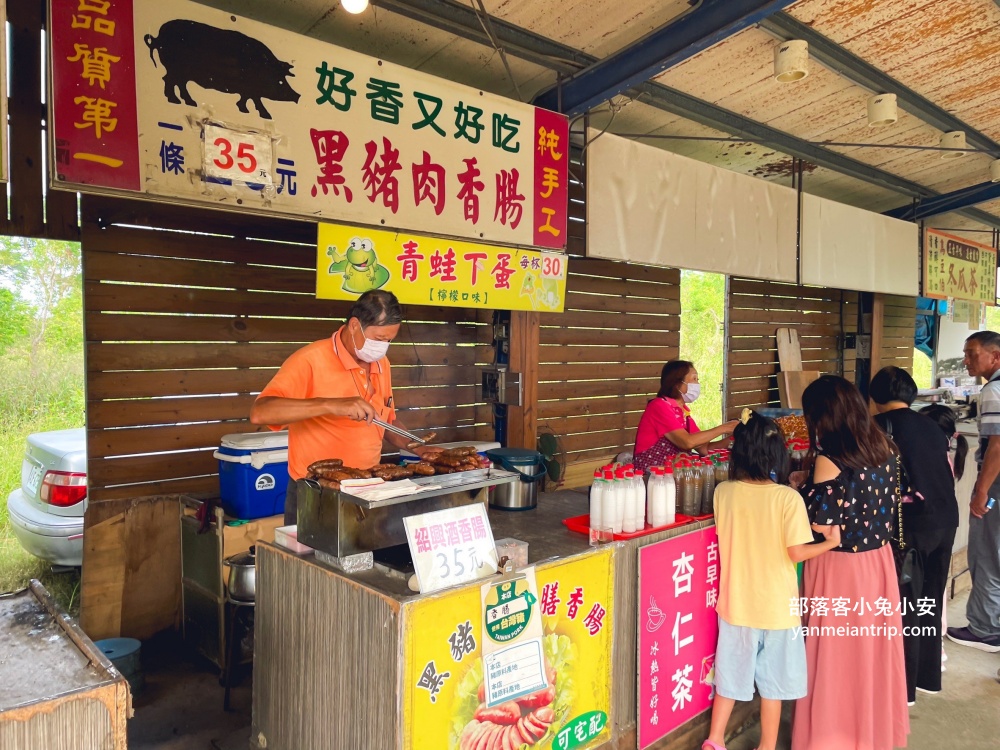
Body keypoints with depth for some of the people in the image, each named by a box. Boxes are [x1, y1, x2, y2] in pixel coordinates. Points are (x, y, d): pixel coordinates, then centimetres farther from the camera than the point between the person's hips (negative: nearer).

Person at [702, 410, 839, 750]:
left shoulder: (723, 492, -10)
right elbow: (796, 552, -15)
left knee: (732, 671, 19)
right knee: (772, 680, 16)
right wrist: (830, 542, 2)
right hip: (776, 605, -2)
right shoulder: (788, 498, -19)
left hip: (736, 602, 3)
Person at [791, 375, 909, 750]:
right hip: (877, 561, 7)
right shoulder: (882, 447, -1)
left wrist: (801, 489, -4)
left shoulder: (829, 459, -22)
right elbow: (885, 504, 11)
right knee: (873, 648, 21)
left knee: (837, 654, 9)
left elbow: (820, 524, -19)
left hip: (840, 569, -7)